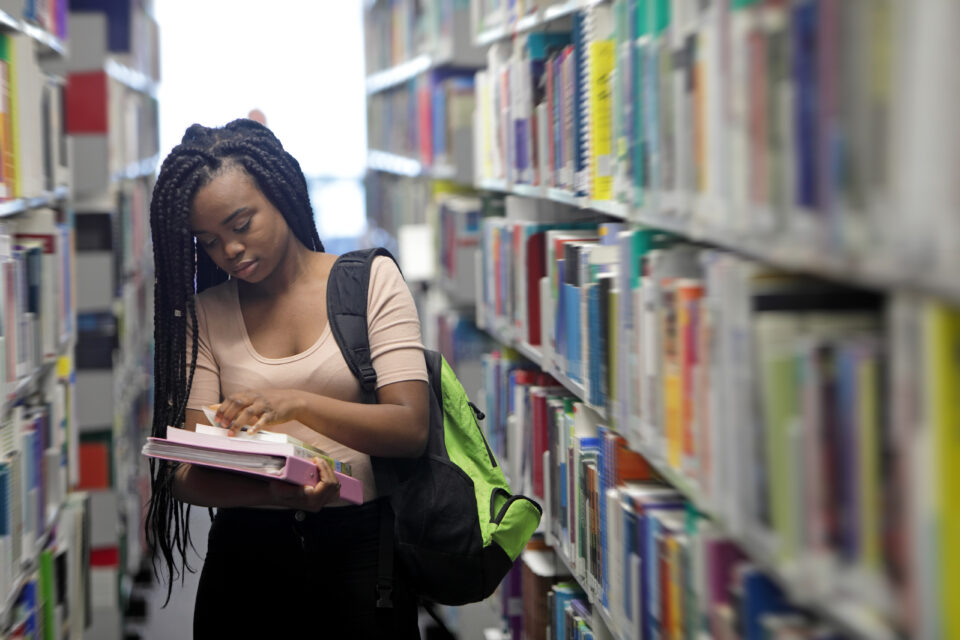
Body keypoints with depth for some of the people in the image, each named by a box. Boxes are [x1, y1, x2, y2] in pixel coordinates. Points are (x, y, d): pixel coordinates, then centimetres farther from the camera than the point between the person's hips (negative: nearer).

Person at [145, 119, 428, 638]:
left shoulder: (371, 281, 0)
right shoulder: (203, 314, 4)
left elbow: (411, 429, -10)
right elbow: (185, 473, -4)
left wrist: (296, 403, -26)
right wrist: (271, 493, -26)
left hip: (358, 545, -1)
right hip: (247, 552, 1)